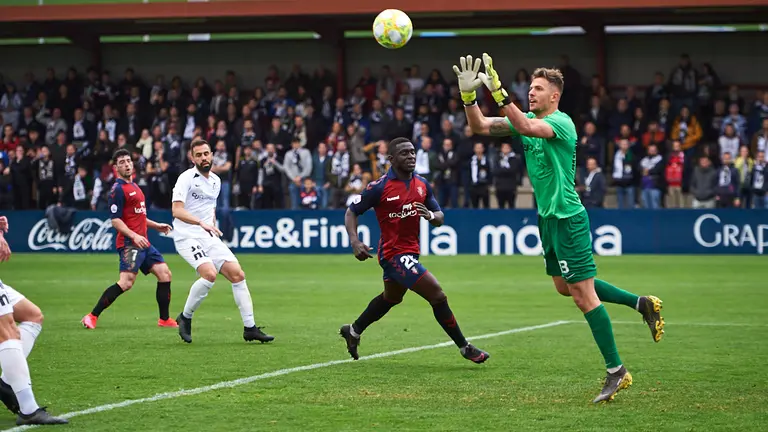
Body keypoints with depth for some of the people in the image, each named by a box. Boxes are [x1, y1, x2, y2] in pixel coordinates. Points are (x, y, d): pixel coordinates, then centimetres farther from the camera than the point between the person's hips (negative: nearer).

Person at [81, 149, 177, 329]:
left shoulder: (134, 186, 19)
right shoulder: (118, 189, -10)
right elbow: (115, 220, -16)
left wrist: (156, 225, 27)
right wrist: (134, 236, -25)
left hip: (142, 242, 9)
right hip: (129, 243, -9)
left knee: (165, 274, 6)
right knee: (126, 282, -21)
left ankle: (164, 319, 14)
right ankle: (92, 316, -17)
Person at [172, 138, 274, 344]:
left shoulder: (216, 181, 14)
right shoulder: (187, 178, -9)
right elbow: (177, 211, -21)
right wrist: (201, 222, -34)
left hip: (209, 237, 7)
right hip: (187, 237, -7)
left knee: (237, 274, -3)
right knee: (209, 274, -27)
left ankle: (249, 328, 3)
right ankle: (185, 318, -8)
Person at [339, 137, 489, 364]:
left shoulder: (422, 184, 4)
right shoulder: (379, 187, -14)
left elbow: (440, 217, 9)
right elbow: (351, 212, -6)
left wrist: (431, 215, -16)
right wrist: (354, 241, -21)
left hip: (411, 251, 8)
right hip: (394, 254, -8)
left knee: (391, 298, 28)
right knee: (437, 295, -15)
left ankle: (353, 331, 49)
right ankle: (464, 347, -5)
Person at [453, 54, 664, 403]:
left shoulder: (561, 122, -16)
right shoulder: (525, 121, 8)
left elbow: (527, 126, -36)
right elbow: (479, 127, 2)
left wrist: (498, 92, -41)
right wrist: (468, 95, -14)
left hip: (567, 217, -9)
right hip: (547, 217, 9)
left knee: (582, 294, -8)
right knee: (565, 287, 18)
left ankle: (616, 372, -2)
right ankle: (642, 304, 28)